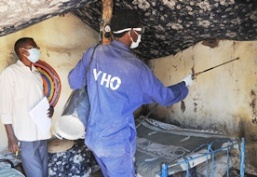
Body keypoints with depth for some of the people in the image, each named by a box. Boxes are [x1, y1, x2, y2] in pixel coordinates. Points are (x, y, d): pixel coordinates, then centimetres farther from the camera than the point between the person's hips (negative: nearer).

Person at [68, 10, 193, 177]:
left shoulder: (94, 52, -7)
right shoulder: (136, 68, -19)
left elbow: (73, 81, 5)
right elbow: (165, 97, -5)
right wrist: (185, 85, 15)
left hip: (93, 136, 6)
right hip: (116, 142, -6)